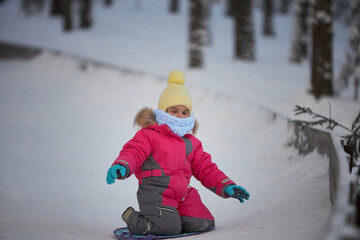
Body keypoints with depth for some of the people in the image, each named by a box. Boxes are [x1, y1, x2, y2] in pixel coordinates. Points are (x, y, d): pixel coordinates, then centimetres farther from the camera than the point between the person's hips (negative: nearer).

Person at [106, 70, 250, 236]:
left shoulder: (191, 143, 22)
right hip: (155, 193, -6)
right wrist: (121, 167, -32)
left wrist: (226, 186, 10)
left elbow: (205, 168, 23)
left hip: (183, 194, 6)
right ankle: (132, 218, 1)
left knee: (204, 224, -12)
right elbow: (133, 152, -8)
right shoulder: (148, 135, 3)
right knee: (169, 227, -27)